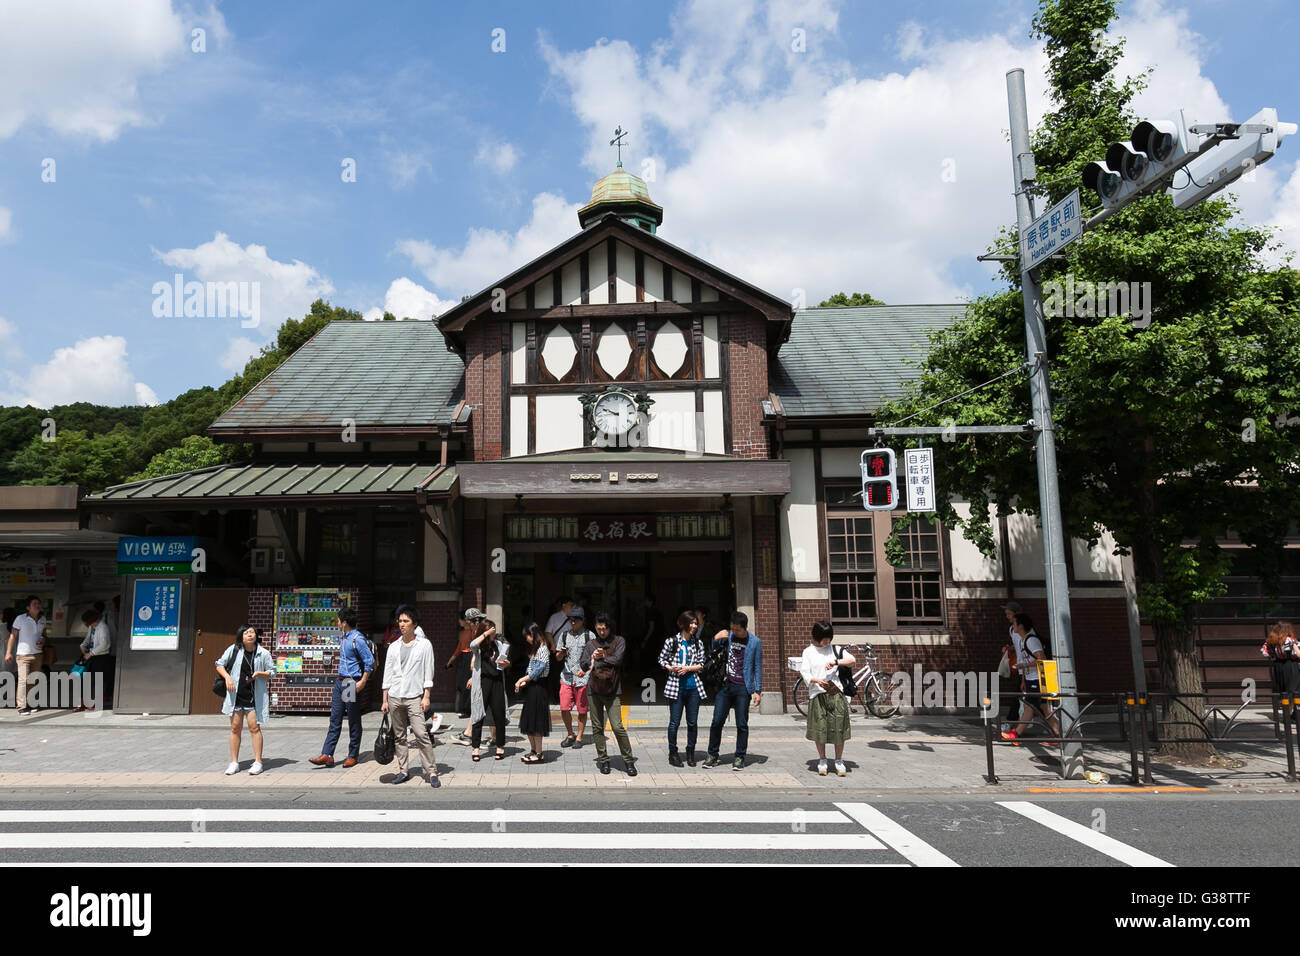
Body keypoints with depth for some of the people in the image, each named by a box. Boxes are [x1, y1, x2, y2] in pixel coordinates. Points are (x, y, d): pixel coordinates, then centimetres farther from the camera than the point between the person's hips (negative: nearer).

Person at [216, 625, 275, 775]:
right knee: (235, 728, 7)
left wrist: (260, 674, -15)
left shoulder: (263, 653, -3)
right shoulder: (233, 649, -1)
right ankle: (234, 763, 17)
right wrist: (227, 677, -8)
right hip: (235, 695, 2)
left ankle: (258, 762, 3)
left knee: (254, 727, -3)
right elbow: (220, 664, 8)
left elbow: (272, 671, 5)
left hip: (254, 696, -2)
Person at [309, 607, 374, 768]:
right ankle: (327, 755, 8)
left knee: (354, 722, 3)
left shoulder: (357, 639, -16)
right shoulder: (343, 637, 11)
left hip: (352, 683, -8)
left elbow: (369, 662, -18)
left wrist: (362, 682, -21)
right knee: (335, 720, 7)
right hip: (340, 681, 9)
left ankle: (353, 756, 12)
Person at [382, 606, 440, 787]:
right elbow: (388, 675, 12)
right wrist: (385, 700, 9)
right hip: (394, 697, 4)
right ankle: (402, 771, 17)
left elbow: (428, 673, 0)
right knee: (399, 737, 8)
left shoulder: (424, 645, 2)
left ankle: (431, 772, -8)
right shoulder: (393, 647, 10)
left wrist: (426, 697, -6)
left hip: (414, 697, -4)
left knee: (421, 734, -12)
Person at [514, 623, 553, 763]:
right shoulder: (535, 649, 17)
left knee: (535, 722, -4)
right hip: (531, 688, 9)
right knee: (528, 722, 11)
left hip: (538, 687, -9)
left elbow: (536, 672, -17)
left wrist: (521, 680, -9)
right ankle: (533, 751, 19)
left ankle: (539, 754, 2)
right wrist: (524, 682, 2)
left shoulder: (543, 649, -13)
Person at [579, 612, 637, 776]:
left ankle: (628, 760, 2)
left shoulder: (619, 641, 5)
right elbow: (582, 663, -1)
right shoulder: (590, 645, 12)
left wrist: (596, 662, -5)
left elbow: (617, 660, -11)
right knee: (597, 727, 6)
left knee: (618, 727, -9)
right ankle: (603, 760, 18)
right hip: (594, 690, 3)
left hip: (612, 690, -3)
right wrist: (593, 657, -20)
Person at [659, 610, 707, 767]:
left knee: (693, 722, 6)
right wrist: (670, 668, -13)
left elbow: (701, 664, 8)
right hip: (676, 686, -3)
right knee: (674, 722, 1)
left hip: (694, 687, 3)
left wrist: (688, 668, -9)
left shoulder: (698, 643, 8)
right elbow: (662, 659, 6)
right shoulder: (672, 641, -1)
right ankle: (673, 753, 14)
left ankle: (690, 753, 21)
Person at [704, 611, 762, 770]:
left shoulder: (754, 642, -1)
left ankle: (739, 757, 14)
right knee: (717, 721, 1)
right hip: (725, 685, 2)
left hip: (743, 688, -2)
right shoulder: (726, 636, 5)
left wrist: (757, 690, -2)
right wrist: (715, 640, -4)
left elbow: (758, 667, 2)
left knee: (742, 724, 3)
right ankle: (712, 755, 14)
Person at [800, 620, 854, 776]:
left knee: (839, 727, -1)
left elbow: (852, 660, 6)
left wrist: (836, 662, -10)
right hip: (817, 694, -1)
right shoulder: (808, 652, 6)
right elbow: (804, 672, -3)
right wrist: (817, 681, -20)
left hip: (836, 693, 2)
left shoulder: (834, 649, 12)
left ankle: (839, 761, 13)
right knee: (819, 727, 0)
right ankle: (822, 760, 17)